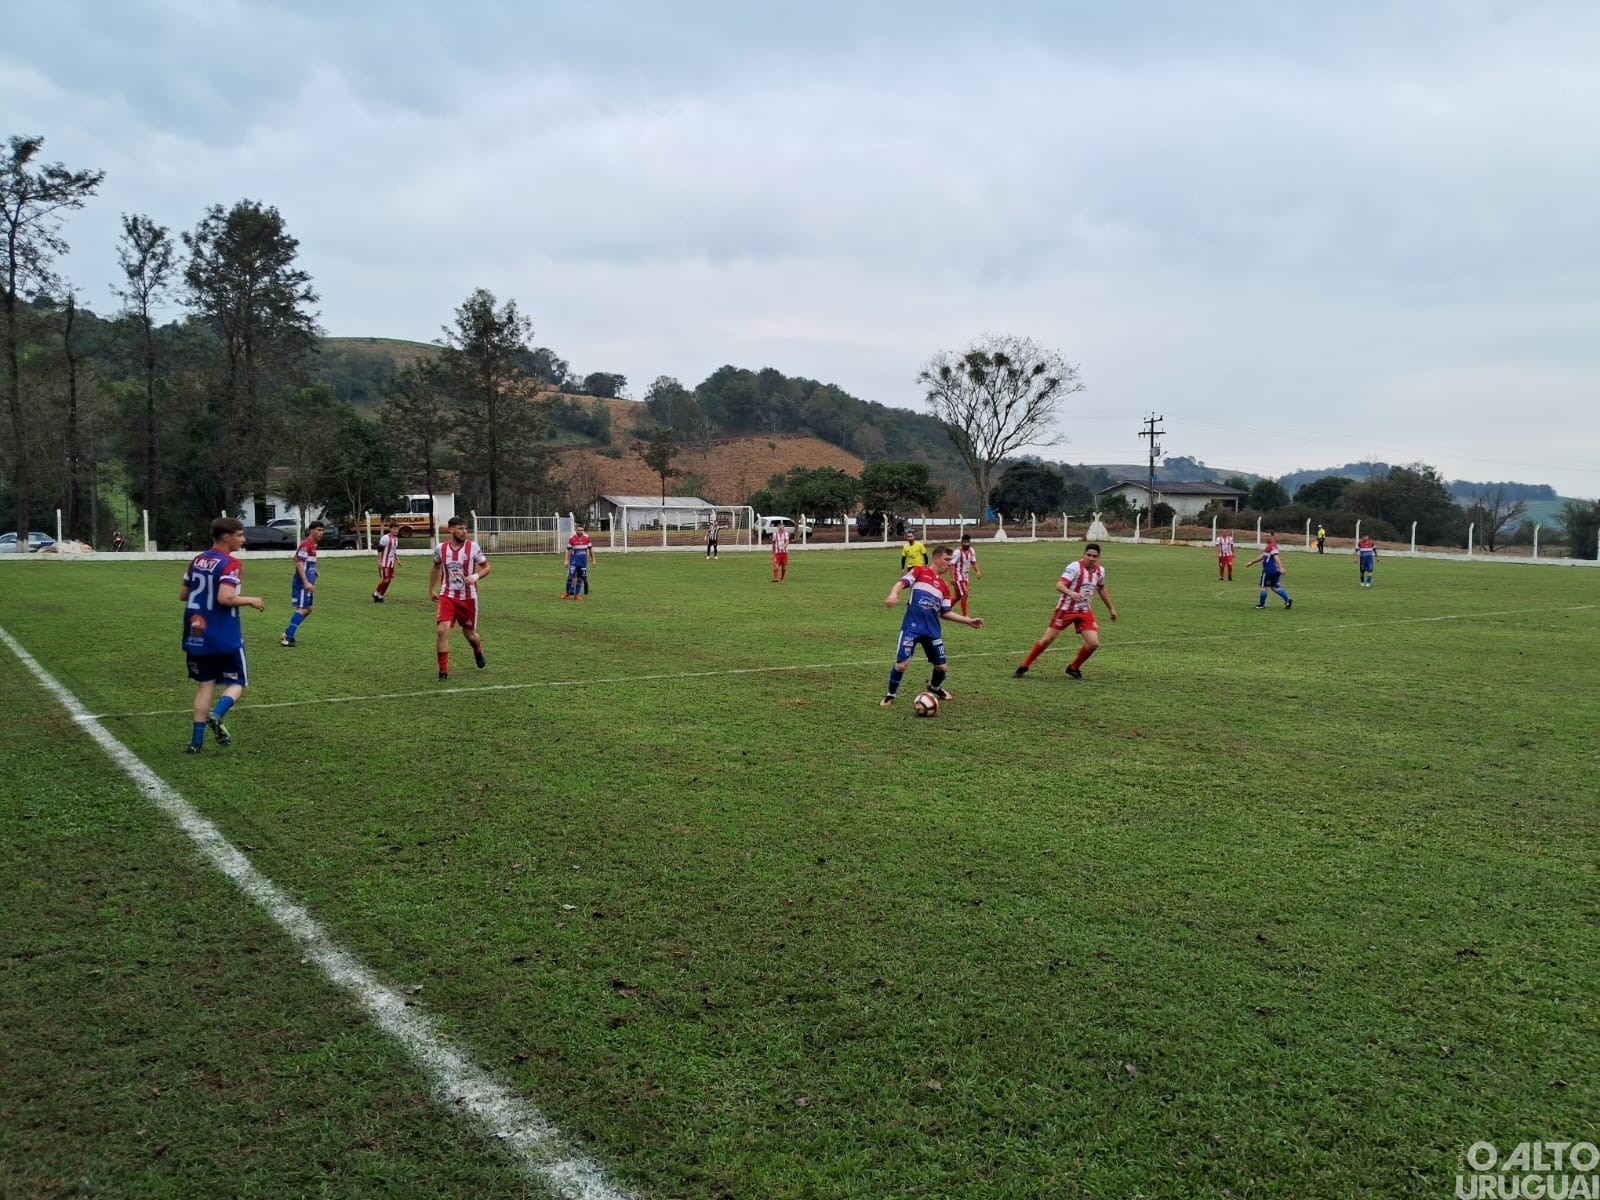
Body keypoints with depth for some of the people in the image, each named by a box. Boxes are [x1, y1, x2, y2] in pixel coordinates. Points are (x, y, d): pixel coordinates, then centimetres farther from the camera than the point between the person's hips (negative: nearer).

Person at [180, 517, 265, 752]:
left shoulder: (197, 560, 9)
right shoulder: (230, 563, -14)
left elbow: (183, 595, 14)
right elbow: (225, 598, -25)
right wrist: (251, 600, -10)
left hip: (196, 635, 7)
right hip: (224, 638, -7)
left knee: (206, 684, 12)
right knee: (238, 683, 8)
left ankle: (197, 740, 4)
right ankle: (216, 716, -18)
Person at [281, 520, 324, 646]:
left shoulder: (313, 545, 14)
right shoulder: (306, 544, -15)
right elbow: (299, 563, -22)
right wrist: (306, 583, -26)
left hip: (307, 583, 10)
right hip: (302, 583, -10)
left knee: (307, 609, 13)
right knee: (303, 609, -10)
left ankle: (287, 634, 18)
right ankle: (287, 638, -10)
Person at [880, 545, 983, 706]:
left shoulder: (944, 587, 16)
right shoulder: (919, 571, 1)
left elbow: (945, 613, 17)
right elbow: (902, 583, -11)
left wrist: (969, 621, 12)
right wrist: (893, 594, -34)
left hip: (932, 630, 6)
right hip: (912, 627, -5)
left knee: (942, 666, 8)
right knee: (901, 664, -14)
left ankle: (935, 688, 41)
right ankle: (890, 696, 9)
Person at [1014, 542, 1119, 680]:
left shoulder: (1100, 571, 2)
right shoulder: (1075, 566, -19)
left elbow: (1101, 589, 23)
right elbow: (1059, 585, -30)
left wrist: (1111, 608, 28)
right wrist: (1071, 593, -50)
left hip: (1085, 612, 5)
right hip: (1066, 609, -5)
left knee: (1094, 643, -9)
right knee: (1047, 639, -3)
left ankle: (1073, 668, 15)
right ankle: (1024, 666, 12)